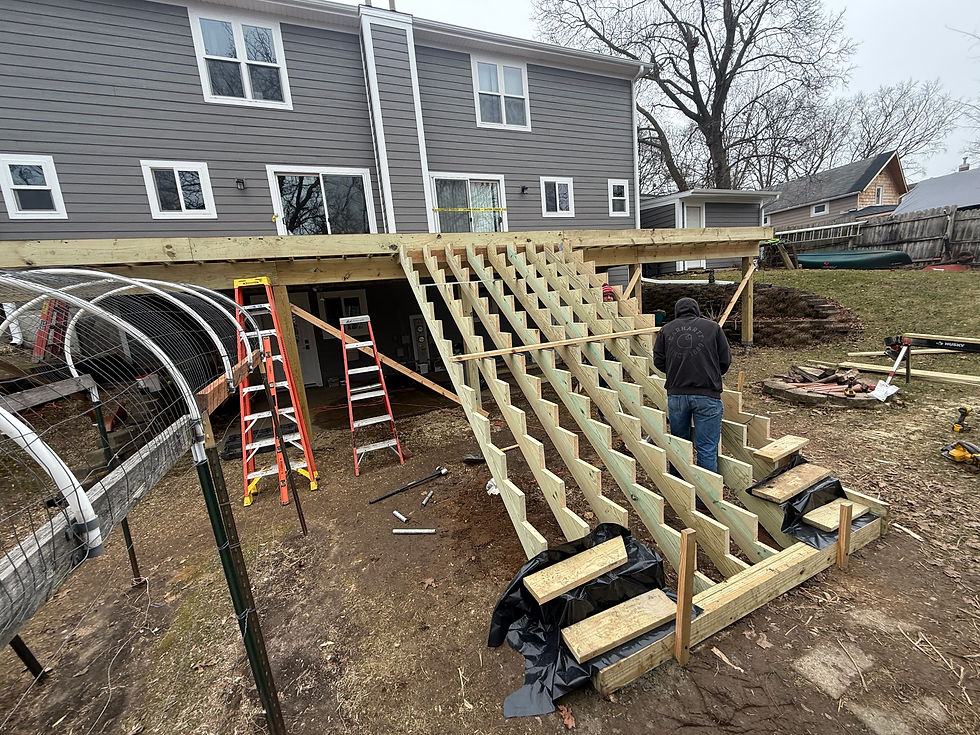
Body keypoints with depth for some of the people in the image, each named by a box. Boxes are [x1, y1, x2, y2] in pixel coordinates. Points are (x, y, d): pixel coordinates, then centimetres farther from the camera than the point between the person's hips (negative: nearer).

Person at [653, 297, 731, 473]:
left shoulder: (666, 329, 8)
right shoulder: (712, 327, 5)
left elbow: (658, 361, 7)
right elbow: (726, 360, 5)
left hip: (676, 394, 3)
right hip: (706, 395, -2)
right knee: (707, 448, 4)